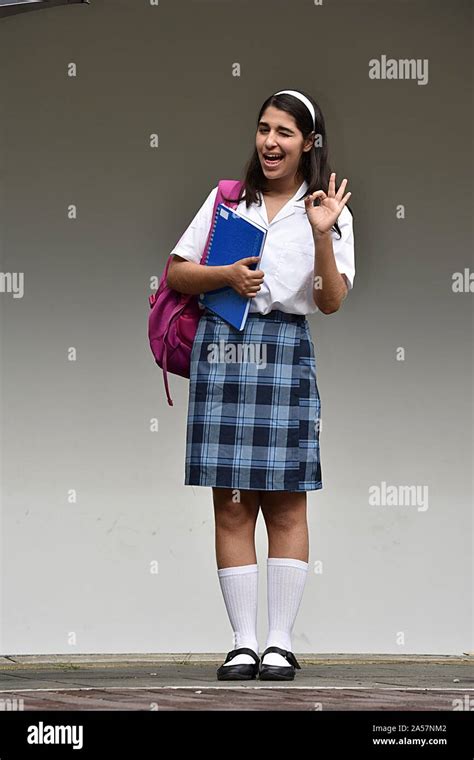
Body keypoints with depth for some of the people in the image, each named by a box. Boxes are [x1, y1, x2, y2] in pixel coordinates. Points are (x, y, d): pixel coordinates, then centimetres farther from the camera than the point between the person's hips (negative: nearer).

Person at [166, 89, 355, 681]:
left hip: (286, 350, -1)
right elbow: (175, 274, 12)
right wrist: (226, 275, -5)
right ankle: (243, 642, 1)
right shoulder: (226, 199, 14)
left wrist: (321, 235, -12)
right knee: (232, 505, -1)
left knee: (286, 503, -2)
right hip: (222, 346, 1)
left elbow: (331, 301, 0)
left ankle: (281, 643, 1)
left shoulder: (329, 212, 9)